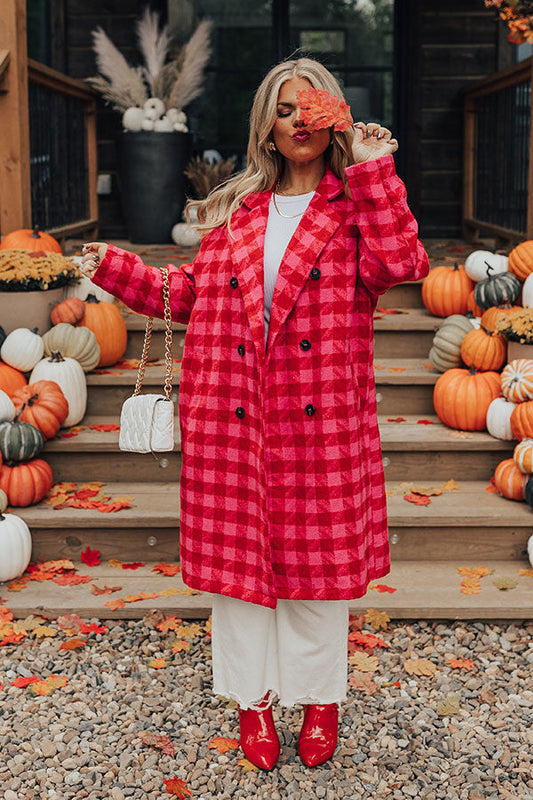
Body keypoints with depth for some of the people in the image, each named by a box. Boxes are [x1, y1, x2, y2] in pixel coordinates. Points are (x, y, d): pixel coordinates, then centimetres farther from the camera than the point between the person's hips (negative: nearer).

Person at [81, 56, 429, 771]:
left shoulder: (357, 204, 6)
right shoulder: (232, 209, 13)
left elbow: (401, 263, -14)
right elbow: (194, 291, 16)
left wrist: (376, 173, -12)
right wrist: (119, 269, 10)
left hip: (322, 418, -2)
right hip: (233, 415, 3)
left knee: (318, 552, 7)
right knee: (237, 549, 8)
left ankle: (320, 698, 27)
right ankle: (253, 699, 27)